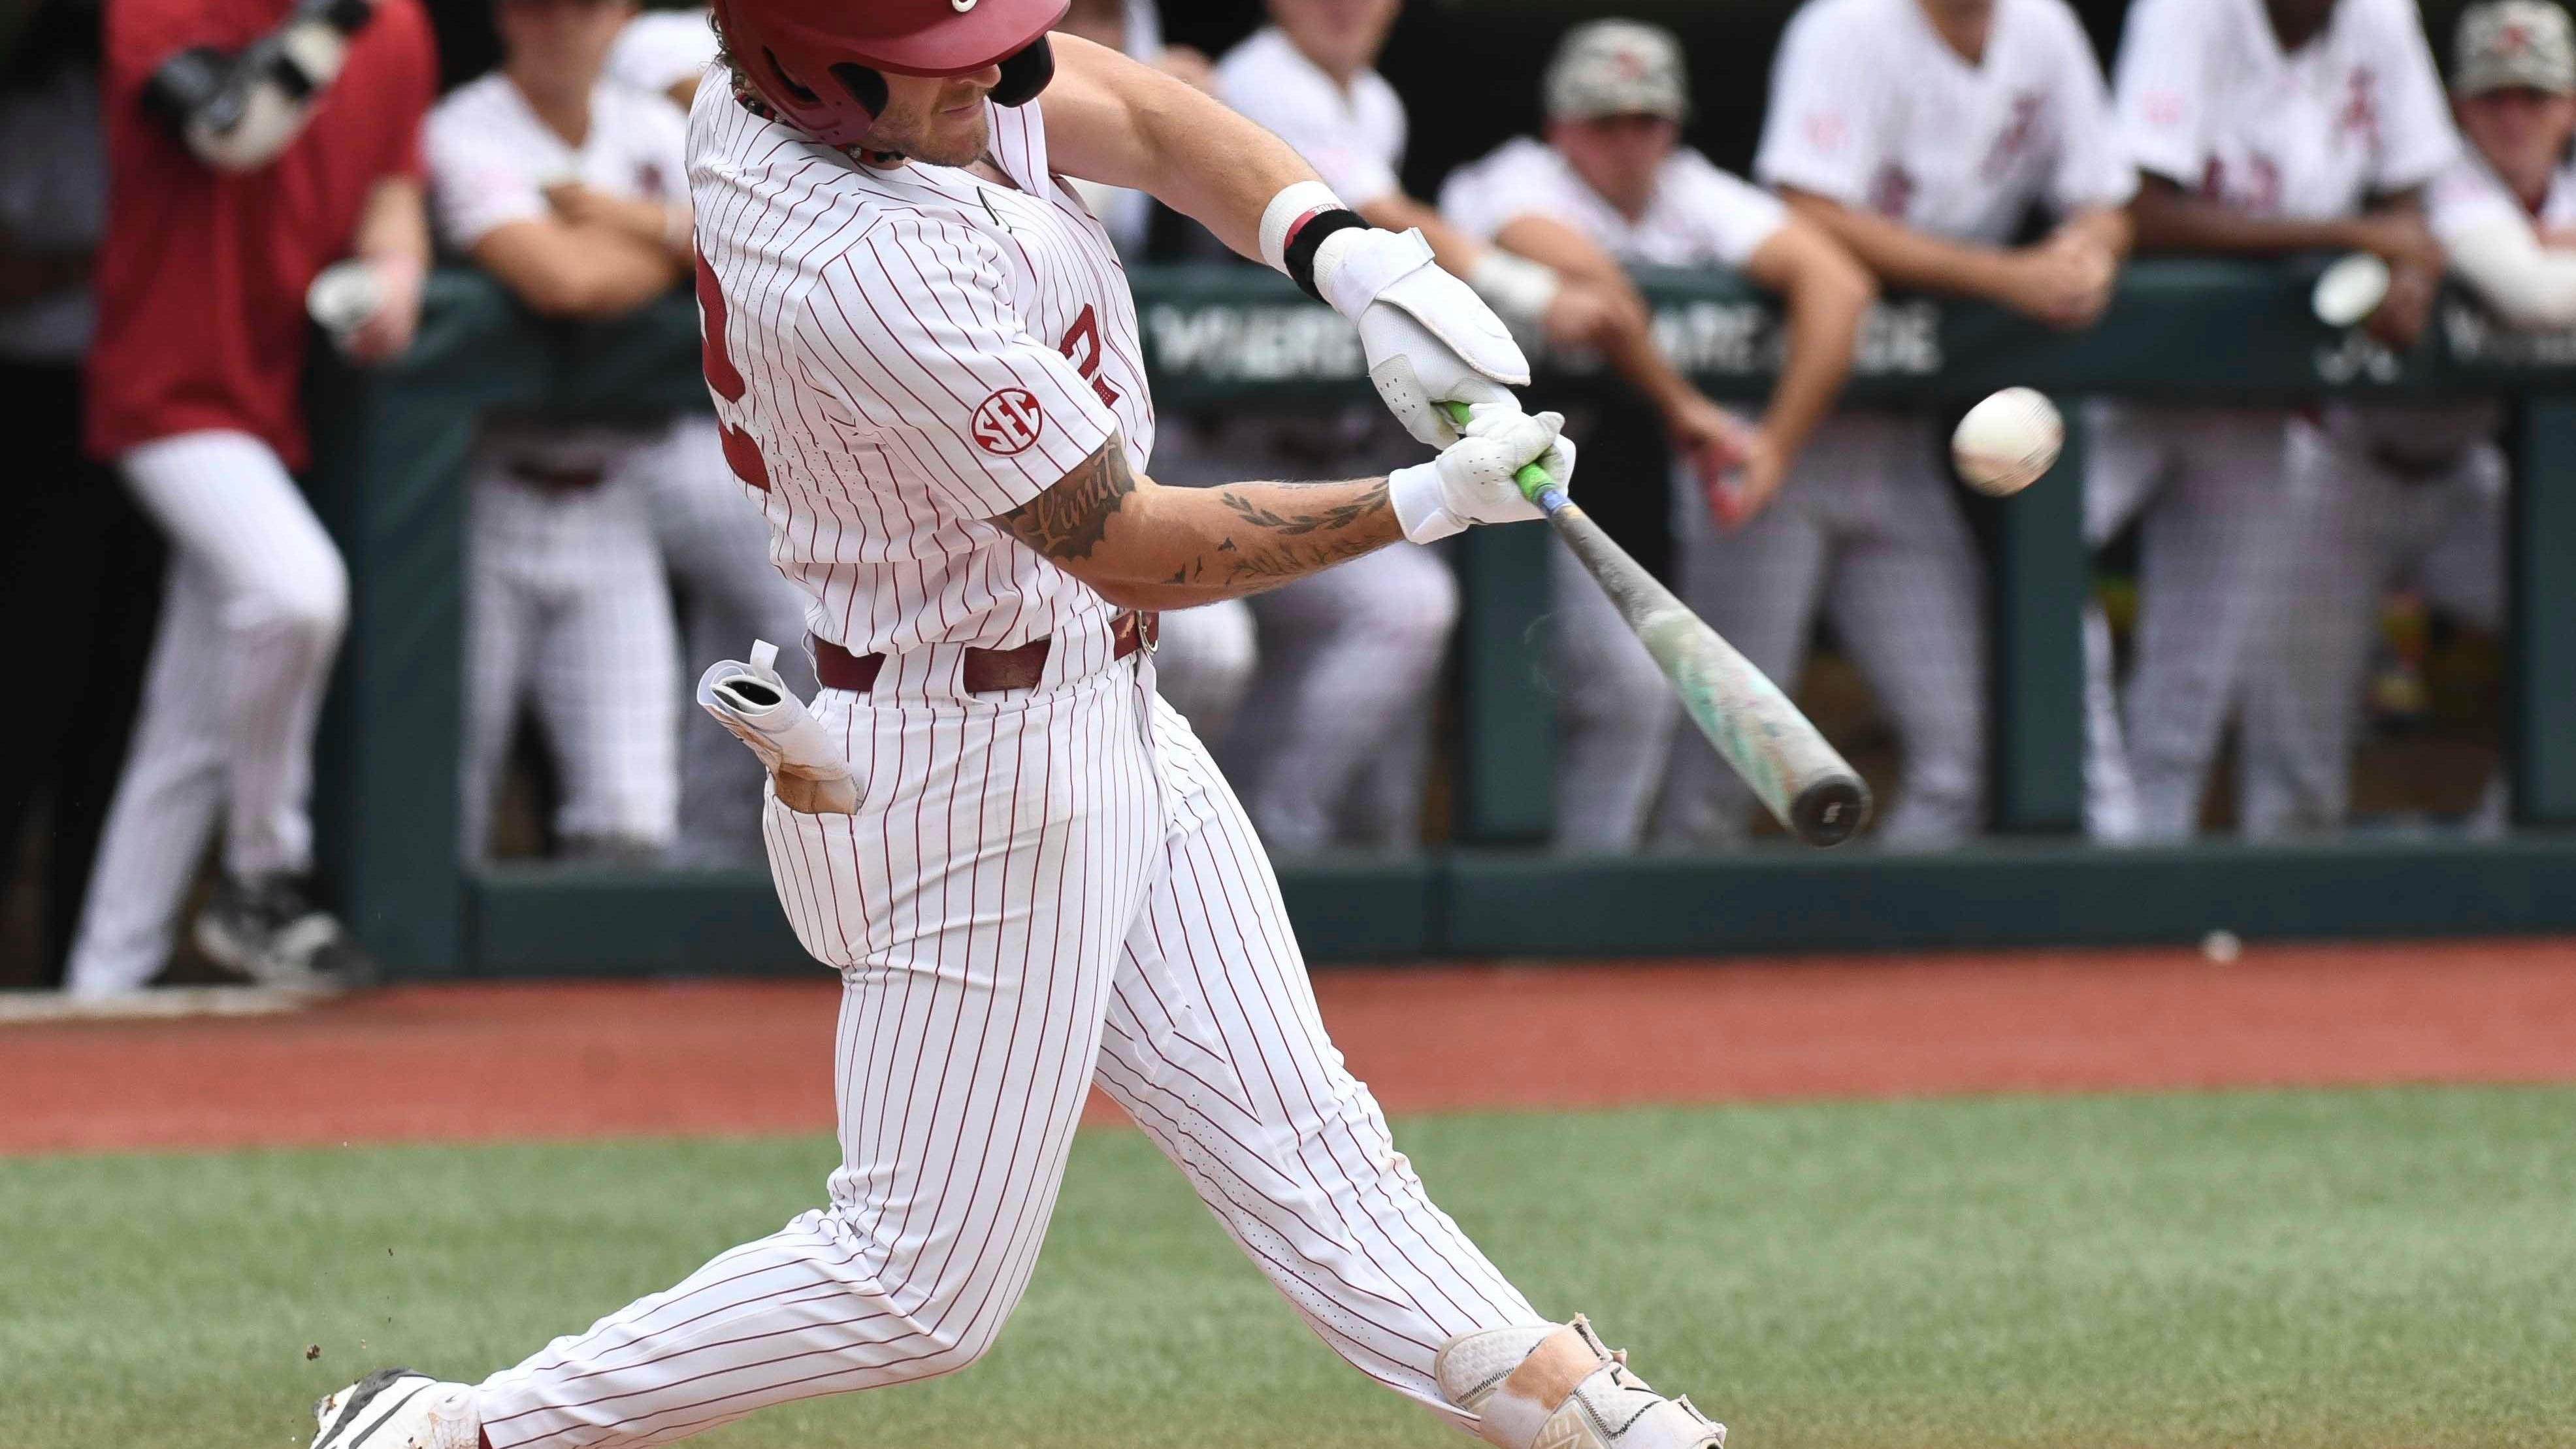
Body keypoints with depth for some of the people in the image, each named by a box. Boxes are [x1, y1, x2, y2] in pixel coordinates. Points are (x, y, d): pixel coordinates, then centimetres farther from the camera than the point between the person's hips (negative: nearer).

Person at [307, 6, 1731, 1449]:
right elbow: (1135, 548, -24)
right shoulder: (865, 272, -32)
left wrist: (1354, 255, -15)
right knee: (924, 1284, 0)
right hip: (982, 773, -9)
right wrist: (1427, 503, -20)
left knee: (1294, 1139, 11)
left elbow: (1136, 116, 2)